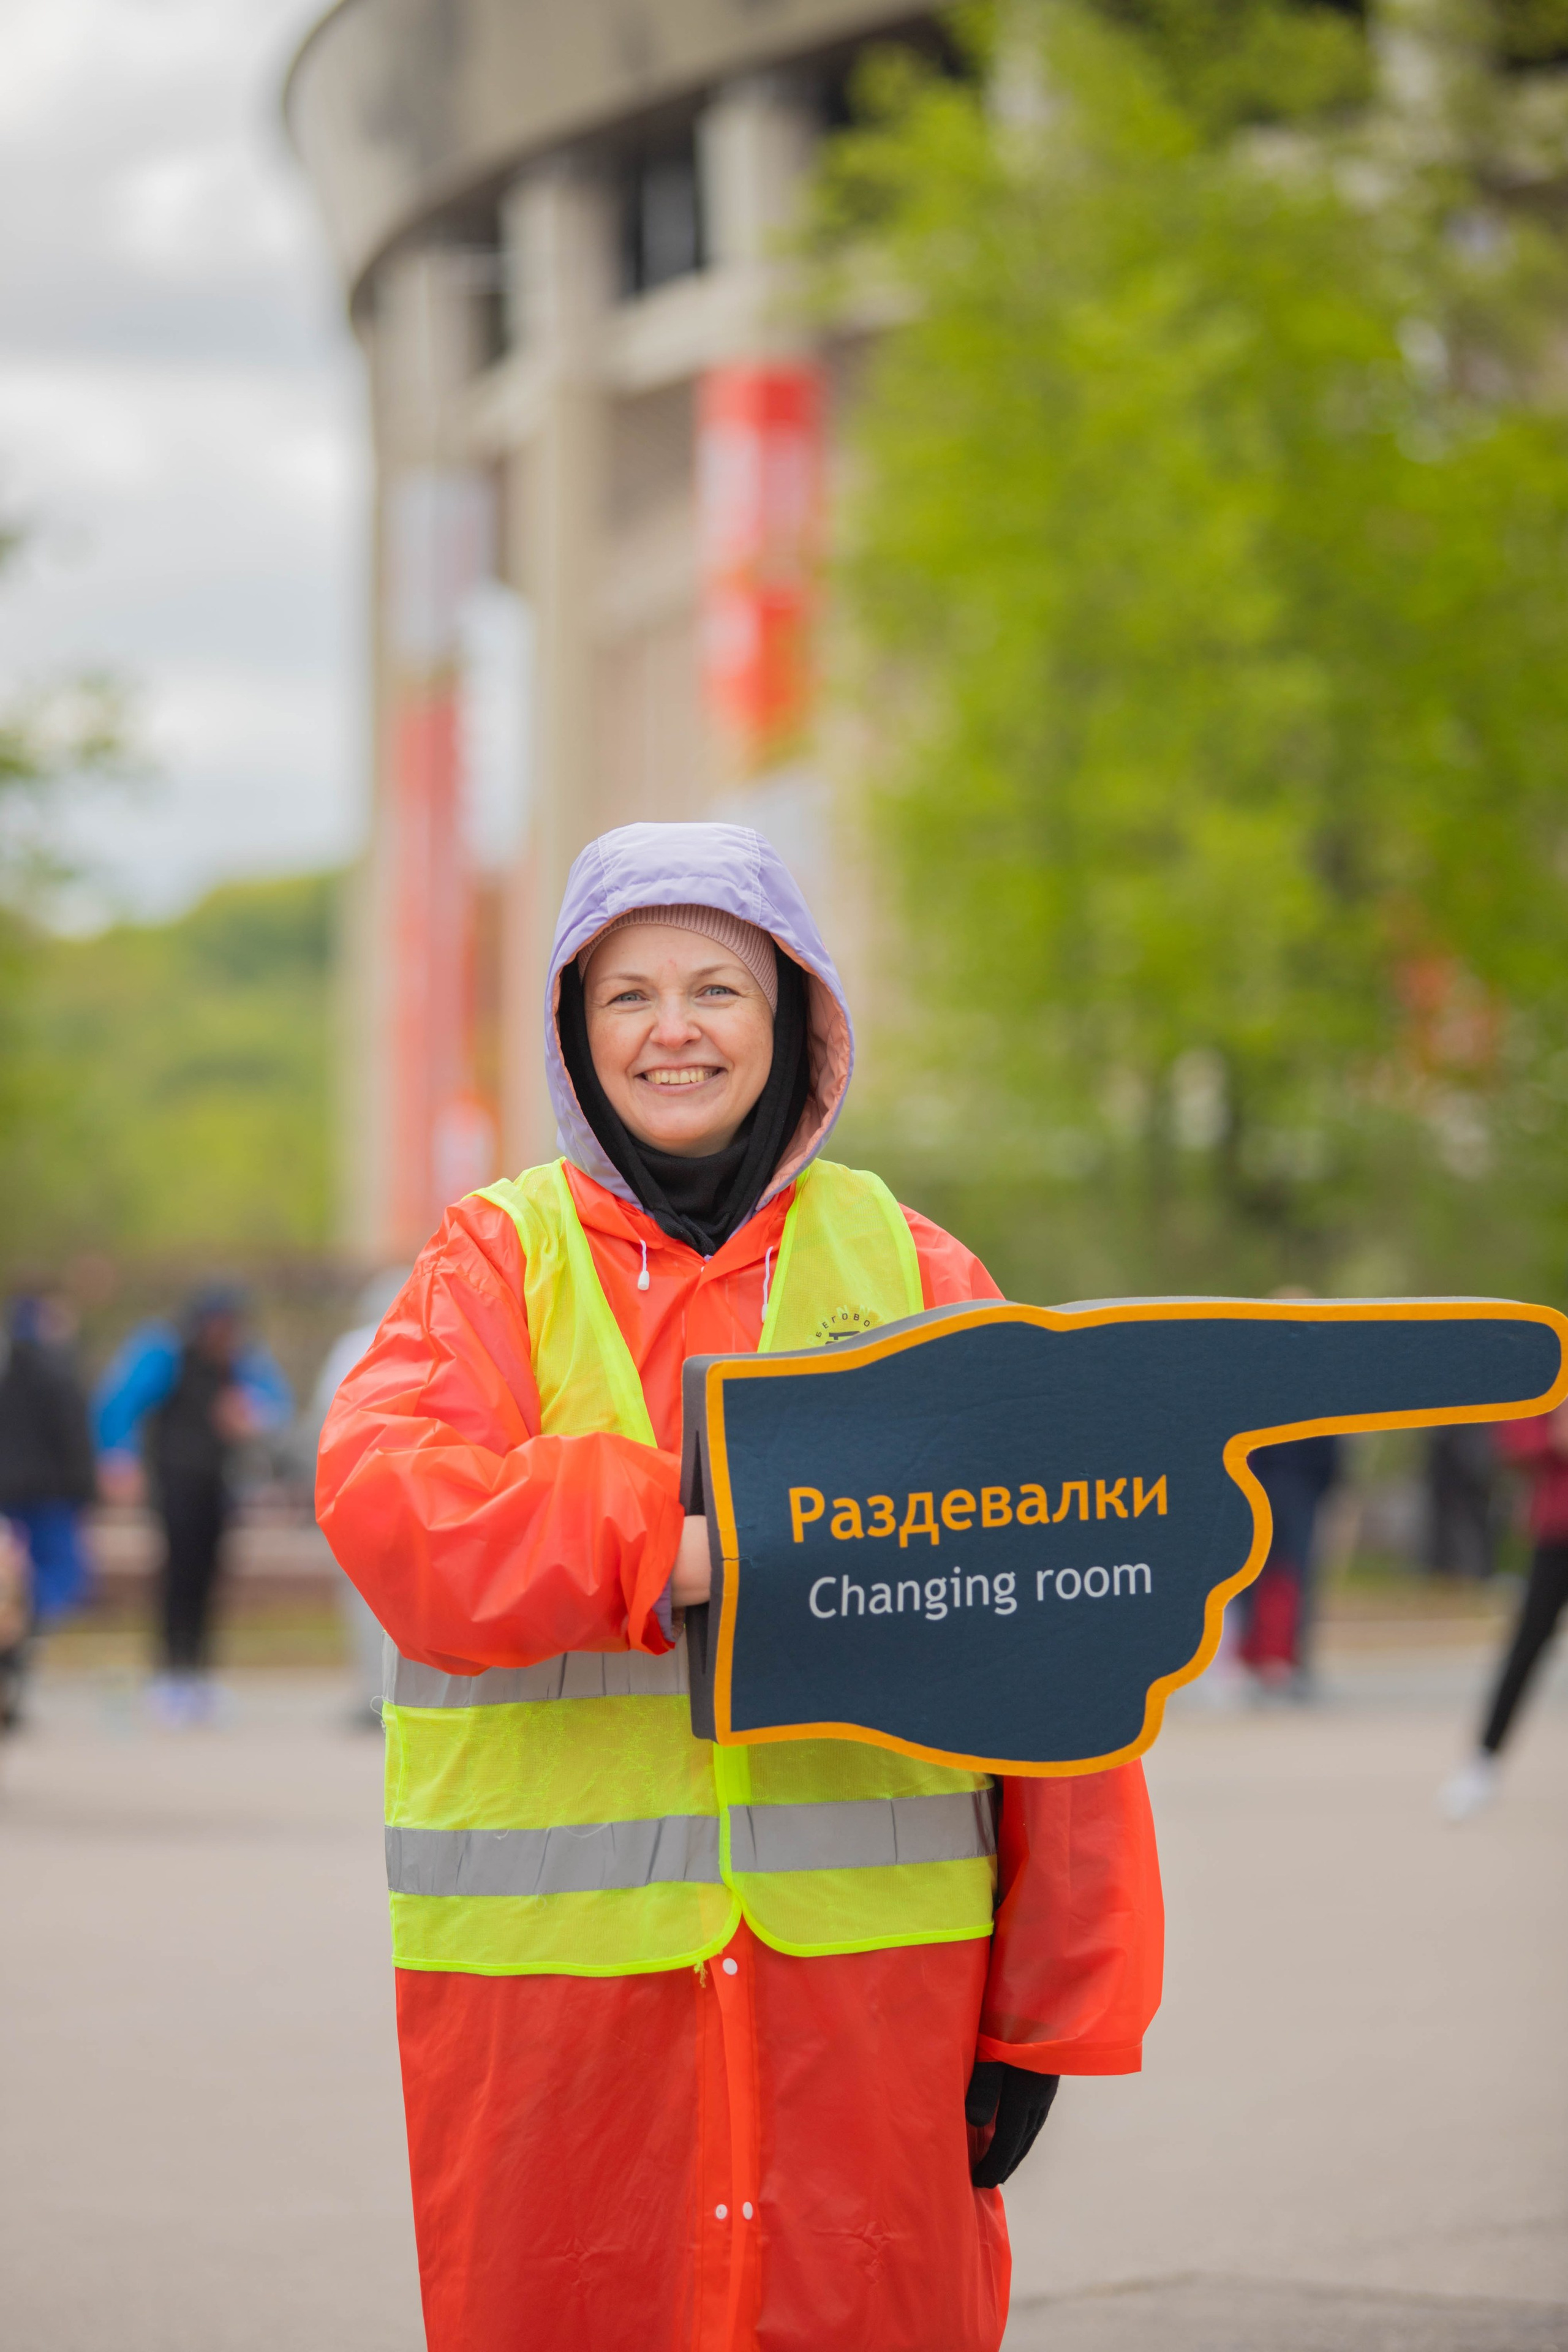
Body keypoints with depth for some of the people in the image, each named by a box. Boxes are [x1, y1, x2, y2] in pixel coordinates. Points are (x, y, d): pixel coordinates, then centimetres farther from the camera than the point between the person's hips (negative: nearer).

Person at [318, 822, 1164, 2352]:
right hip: (558, 1963, 0)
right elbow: (383, 1493, -12)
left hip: (864, 1954, 0)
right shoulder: (502, 1259, 7)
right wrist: (661, 1542, -29)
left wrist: (1053, 2000, 0)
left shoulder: (907, 1269, 7)